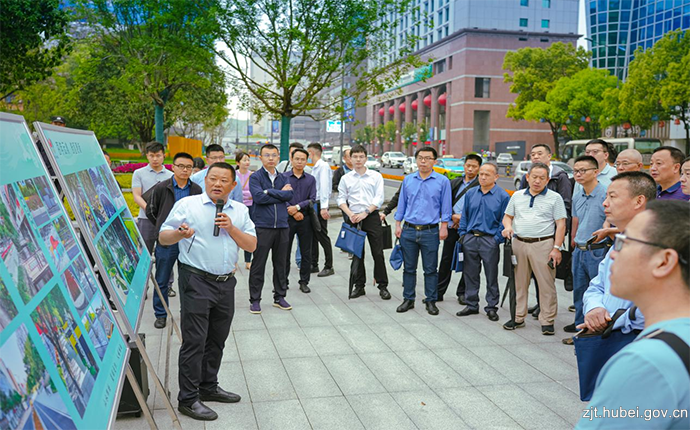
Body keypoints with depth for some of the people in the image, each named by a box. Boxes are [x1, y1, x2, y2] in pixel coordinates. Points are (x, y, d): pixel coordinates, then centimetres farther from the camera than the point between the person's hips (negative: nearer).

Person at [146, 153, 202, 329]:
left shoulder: (197, 190, 3)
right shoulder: (161, 188, -2)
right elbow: (150, 211, 9)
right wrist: (162, 229, 11)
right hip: (166, 242, -1)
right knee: (161, 281, 7)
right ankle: (160, 315, 21)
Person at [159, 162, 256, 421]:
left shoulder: (240, 211, 11)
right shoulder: (187, 205, -1)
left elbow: (251, 245, 4)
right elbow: (163, 237, -3)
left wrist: (231, 228, -11)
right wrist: (179, 234, -24)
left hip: (226, 283, 5)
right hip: (196, 281, -5)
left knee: (217, 340, 14)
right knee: (194, 341, -4)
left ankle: (208, 387, 30)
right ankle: (188, 399, 5)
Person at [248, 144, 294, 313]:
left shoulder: (283, 178, 13)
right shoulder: (255, 177, -1)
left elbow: (290, 194, -6)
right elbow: (258, 197, -17)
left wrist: (270, 192, -13)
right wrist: (281, 194, -8)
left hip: (282, 226, 4)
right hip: (262, 227, -4)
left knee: (280, 264, 12)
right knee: (258, 265, 1)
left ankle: (280, 297, 23)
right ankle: (255, 300, 11)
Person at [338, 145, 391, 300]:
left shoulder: (376, 176, 3)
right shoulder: (346, 178, 8)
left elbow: (379, 198, -4)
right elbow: (341, 199, 6)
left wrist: (365, 213, -13)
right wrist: (350, 215, -10)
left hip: (372, 217, -2)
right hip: (354, 219, 2)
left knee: (378, 253, -2)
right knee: (357, 254, 7)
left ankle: (383, 286, 6)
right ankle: (359, 286, 17)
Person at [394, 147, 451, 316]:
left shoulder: (442, 181, 0)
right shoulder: (408, 180, 8)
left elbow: (446, 206, 2)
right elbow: (402, 203, 12)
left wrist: (444, 227, -3)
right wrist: (398, 225, 8)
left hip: (431, 232, -2)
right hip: (408, 230, 3)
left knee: (430, 269, 5)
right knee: (409, 268, 9)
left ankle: (431, 301, 16)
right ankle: (408, 299, 20)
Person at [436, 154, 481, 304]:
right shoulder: (454, 183, 13)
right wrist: (453, 216, -5)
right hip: (452, 226, 4)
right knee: (446, 260, 6)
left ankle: (462, 292, 18)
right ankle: (438, 292, 13)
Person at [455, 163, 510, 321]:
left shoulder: (502, 196, -4)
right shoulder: (470, 193, 8)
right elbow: (464, 215, 13)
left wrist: (497, 239, -10)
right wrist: (462, 234, 5)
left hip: (489, 241, -4)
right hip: (470, 239, 4)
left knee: (491, 276, 5)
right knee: (470, 274, 10)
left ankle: (491, 307, 17)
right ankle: (471, 305, 22)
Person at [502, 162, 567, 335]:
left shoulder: (554, 198, 3)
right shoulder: (517, 196, 14)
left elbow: (561, 224, -2)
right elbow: (508, 216, 20)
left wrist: (556, 248, -10)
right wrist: (508, 227, -4)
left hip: (543, 244, -3)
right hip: (519, 243, 4)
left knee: (546, 284, -3)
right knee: (519, 283, 9)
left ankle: (547, 321, 7)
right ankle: (518, 318, 20)